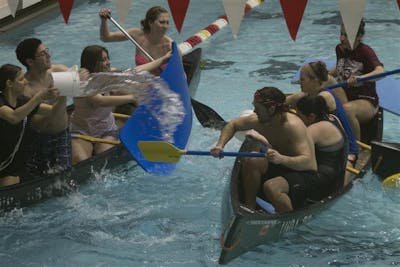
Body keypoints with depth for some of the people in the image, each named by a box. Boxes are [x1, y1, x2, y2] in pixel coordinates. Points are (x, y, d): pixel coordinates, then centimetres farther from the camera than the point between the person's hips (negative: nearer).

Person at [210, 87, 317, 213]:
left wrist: (282, 159, -54)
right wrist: (220, 145, -6)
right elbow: (232, 125, 12)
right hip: (281, 168, 7)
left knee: (271, 186, -33)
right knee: (251, 162, -17)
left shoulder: (292, 125, -28)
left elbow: (307, 162, -36)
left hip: (305, 175, -7)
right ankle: (249, 208, -5)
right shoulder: (259, 120, -7)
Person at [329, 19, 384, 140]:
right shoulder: (340, 49, 5)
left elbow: (380, 71, -33)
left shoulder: (365, 51, -14)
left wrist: (360, 78, -51)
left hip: (366, 101, -6)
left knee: (347, 109, -38)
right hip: (344, 98, 6)